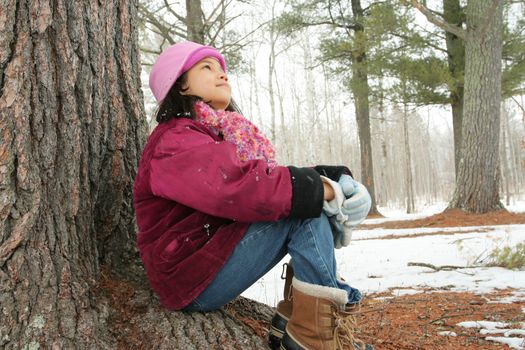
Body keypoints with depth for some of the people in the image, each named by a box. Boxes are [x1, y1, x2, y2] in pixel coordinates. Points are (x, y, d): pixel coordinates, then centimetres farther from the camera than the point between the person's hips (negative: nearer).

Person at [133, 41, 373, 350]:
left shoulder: (235, 136, 13)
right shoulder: (176, 140, -13)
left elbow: (268, 180, 3)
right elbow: (238, 189, -29)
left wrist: (330, 183, -13)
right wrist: (320, 189, -22)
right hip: (194, 281, -8)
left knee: (307, 194, 1)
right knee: (302, 201, -18)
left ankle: (294, 318, -6)